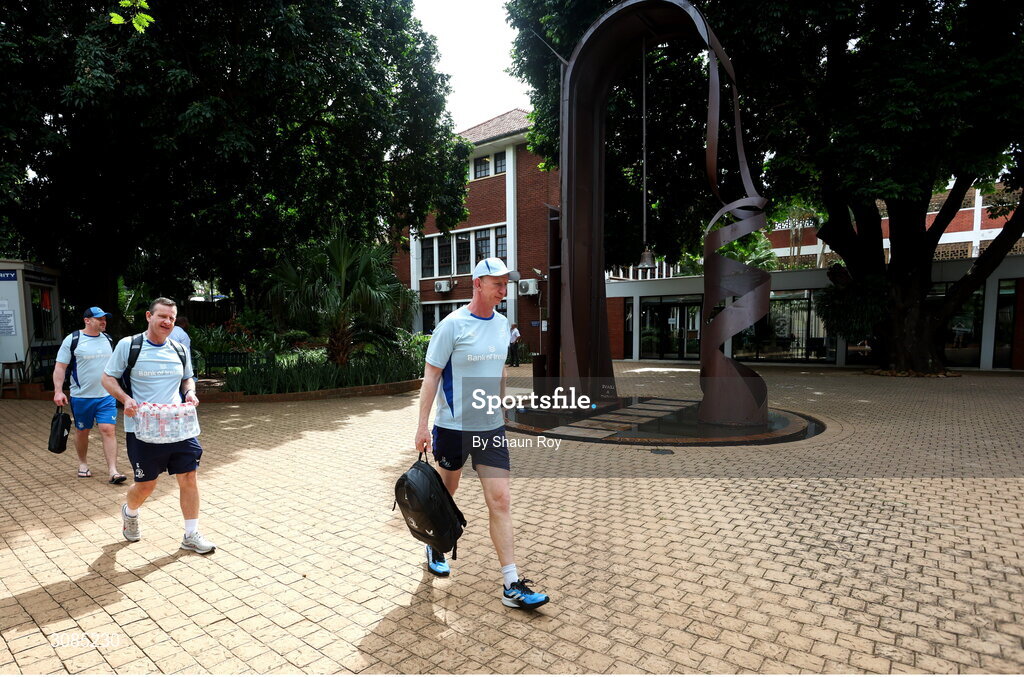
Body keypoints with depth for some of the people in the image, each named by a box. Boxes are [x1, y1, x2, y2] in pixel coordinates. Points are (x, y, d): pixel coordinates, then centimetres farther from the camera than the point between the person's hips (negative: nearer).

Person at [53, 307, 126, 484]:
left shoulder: (108, 339, 8)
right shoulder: (72, 340, -5)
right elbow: (60, 367, -5)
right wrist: (58, 391, -13)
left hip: (106, 396, 2)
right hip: (81, 396, -2)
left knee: (108, 430, -6)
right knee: (82, 431, 12)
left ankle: (113, 471, -8)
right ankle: (83, 463, 34)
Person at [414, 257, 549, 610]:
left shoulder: (503, 324, 6)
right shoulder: (453, 325, -12)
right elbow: (431, 375, -11)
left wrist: (507, 410, 18)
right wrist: (423, 425, -15)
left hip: (492, 427, 4)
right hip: (453, 426, -4)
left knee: (500, 501, -1)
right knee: (445, 492, 15)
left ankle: (512, 586, 5)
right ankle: (435, 547, 44)